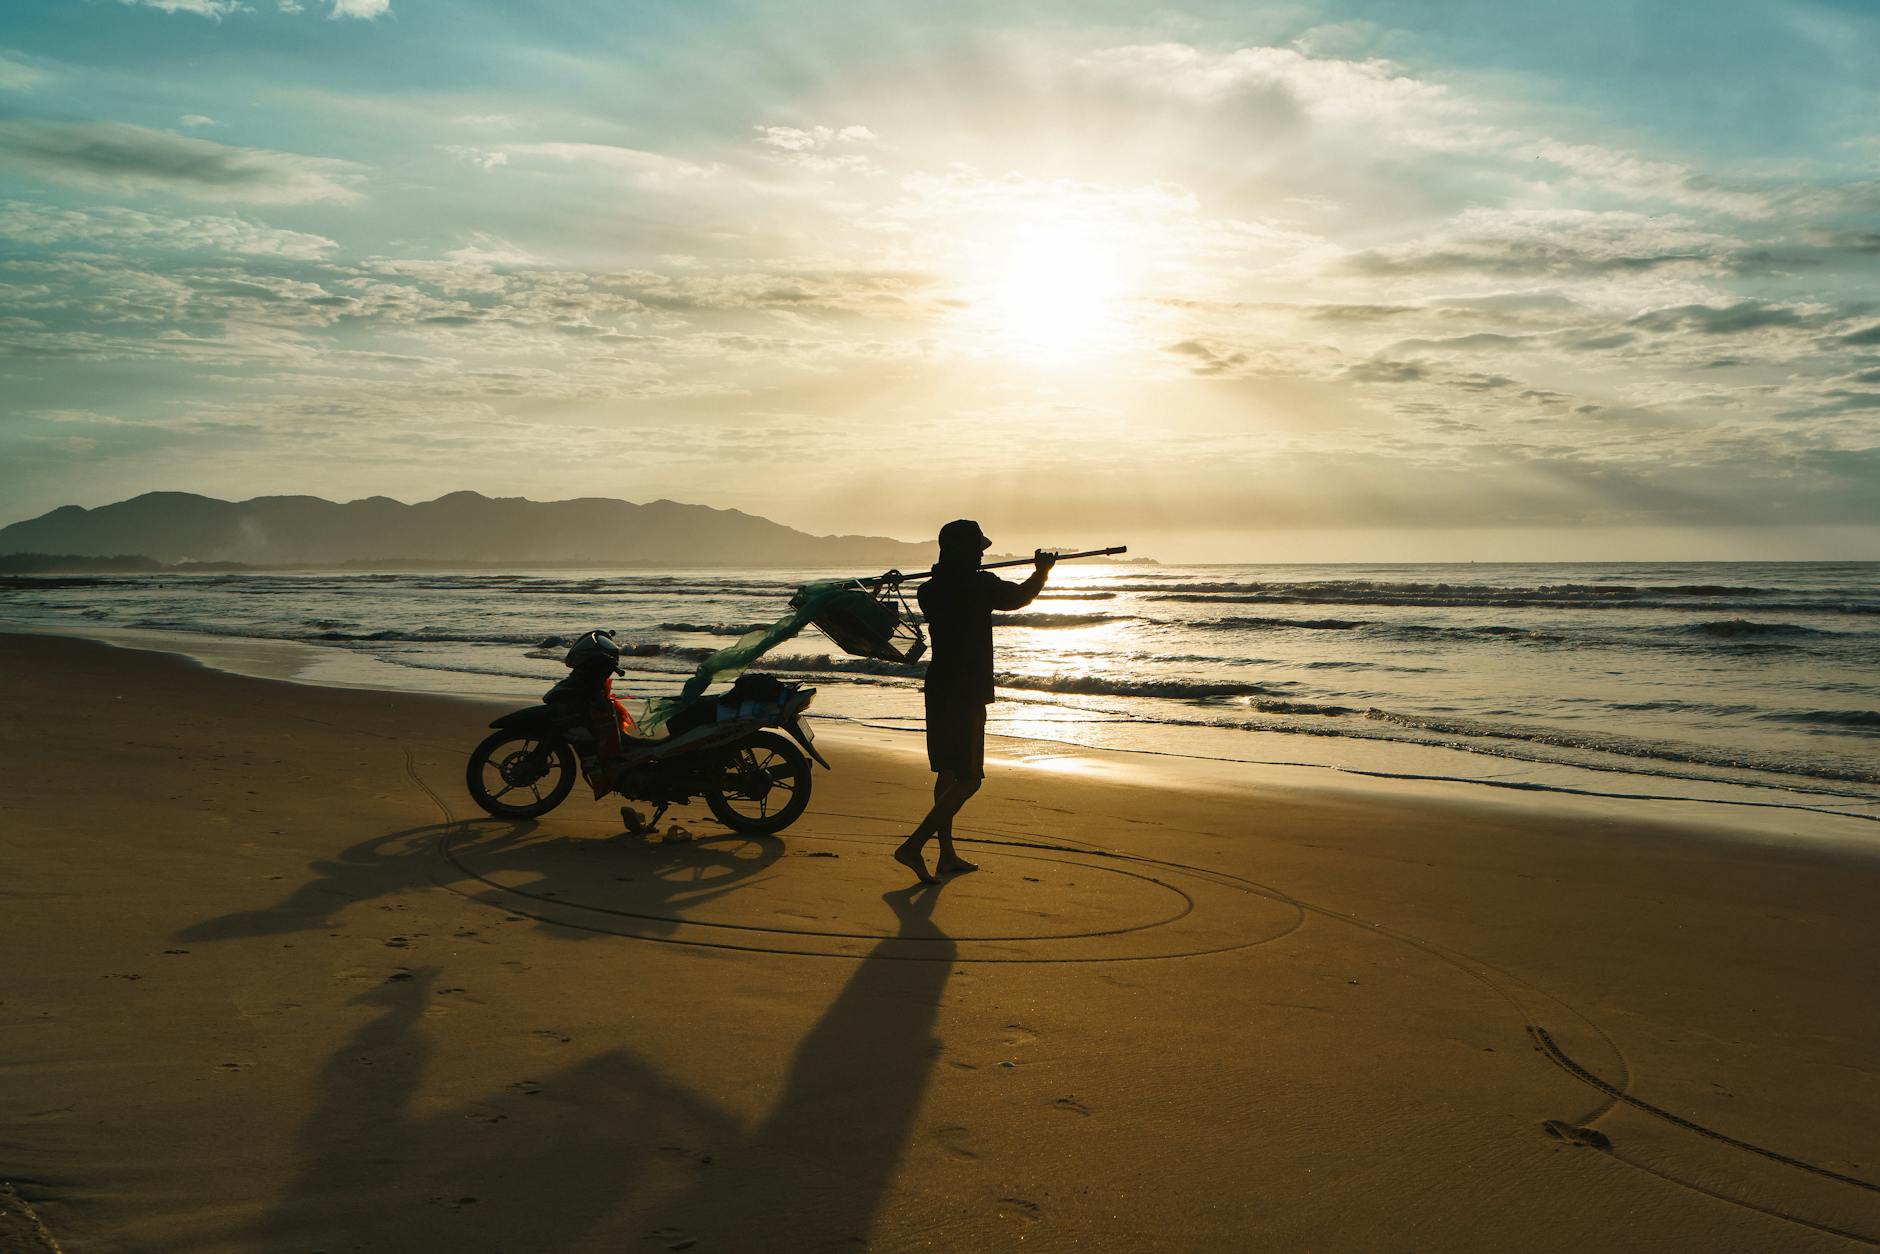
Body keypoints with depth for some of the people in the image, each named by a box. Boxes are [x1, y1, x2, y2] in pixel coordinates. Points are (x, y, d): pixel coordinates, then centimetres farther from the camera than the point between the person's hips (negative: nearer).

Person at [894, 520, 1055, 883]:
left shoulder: (930, 590, 4)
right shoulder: (982, 585, -12)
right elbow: (1021, 596, 7)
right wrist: (1042, 570, 24)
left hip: (938, 689, 8)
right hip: (966, 694, -8)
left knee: (948, 772, 16)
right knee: (969, 779, -3)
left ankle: (947, 855, 22)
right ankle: (913, 846, -14)